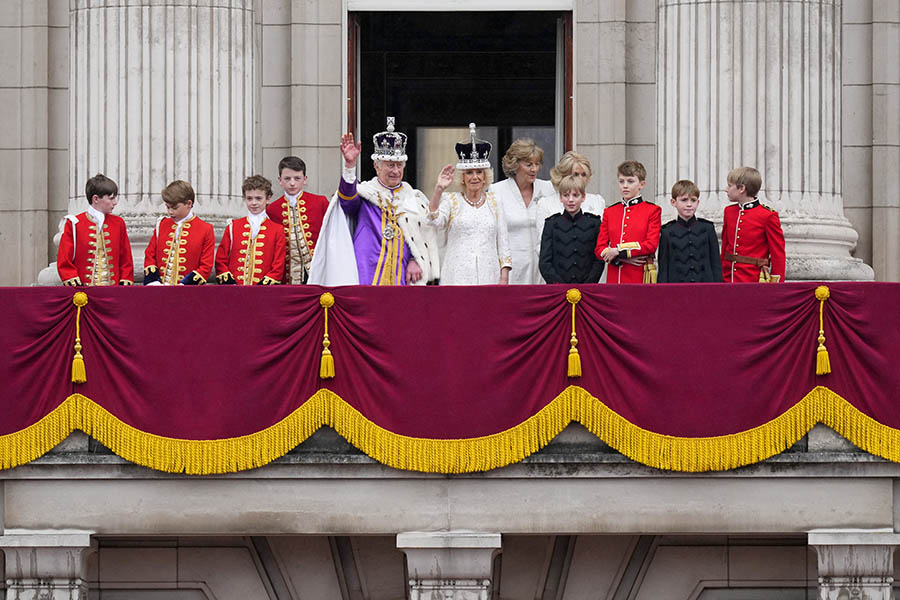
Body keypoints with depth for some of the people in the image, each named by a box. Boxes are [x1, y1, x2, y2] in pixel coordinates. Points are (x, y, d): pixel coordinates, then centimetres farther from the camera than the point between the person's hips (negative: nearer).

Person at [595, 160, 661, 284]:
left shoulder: (652, 210, 4)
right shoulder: (609, 212, 14)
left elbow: (651, 245, -6)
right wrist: (622, 259, -9)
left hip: (640, 277, -3)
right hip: (614, 277, 3)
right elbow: (600, 248, 9)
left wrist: (619, 251, -10)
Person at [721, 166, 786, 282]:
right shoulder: (729, 211, 10)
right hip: (729, 279, 5)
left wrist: (776, 286, -7)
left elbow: (778, 254, -5)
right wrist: (722, 276, 15)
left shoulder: (768, 216, -8)